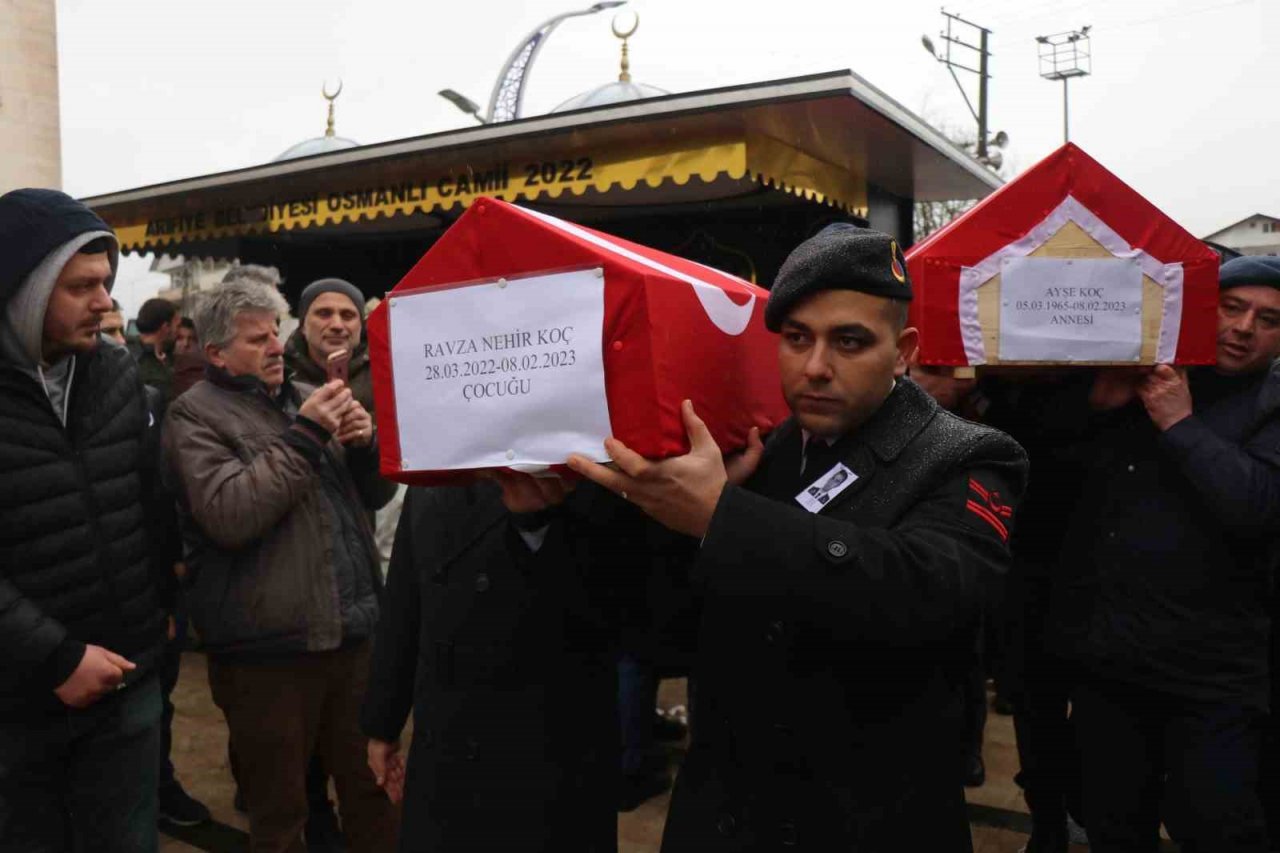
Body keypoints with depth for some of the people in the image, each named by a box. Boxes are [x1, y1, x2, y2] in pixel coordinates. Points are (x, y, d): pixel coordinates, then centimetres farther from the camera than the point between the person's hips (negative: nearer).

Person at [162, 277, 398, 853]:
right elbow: (229, 516, -20)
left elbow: (372, 496, 17)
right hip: (269, 652, -5)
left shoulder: (308, 398, 14)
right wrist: (304, 436, -18)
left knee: (374, 791, 15)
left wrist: (365, 444, -3)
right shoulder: (195, 415, -5)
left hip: (354, 632, 5)